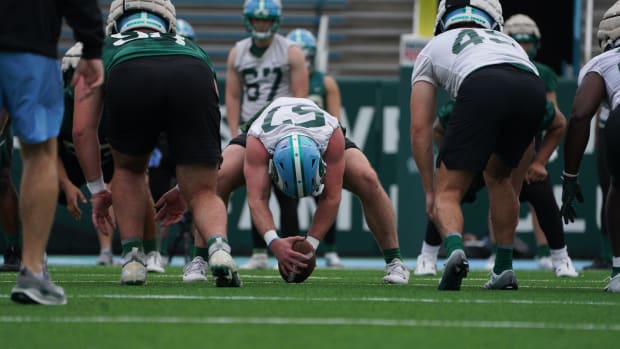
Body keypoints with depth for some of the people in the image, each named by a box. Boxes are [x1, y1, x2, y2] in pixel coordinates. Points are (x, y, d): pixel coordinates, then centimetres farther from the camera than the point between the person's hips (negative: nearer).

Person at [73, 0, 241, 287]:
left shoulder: (102, 50, 41)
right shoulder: (191, 47, 46)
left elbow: (83, 129, 32)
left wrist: (98, 189, 42)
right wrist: (184, 192, 58)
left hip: (131, 80, -1)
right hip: (192, 78, 1)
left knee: (129, 169, 29)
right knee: (202, 193, 12)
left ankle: (133, 258, 18)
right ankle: (218, 247, -17)